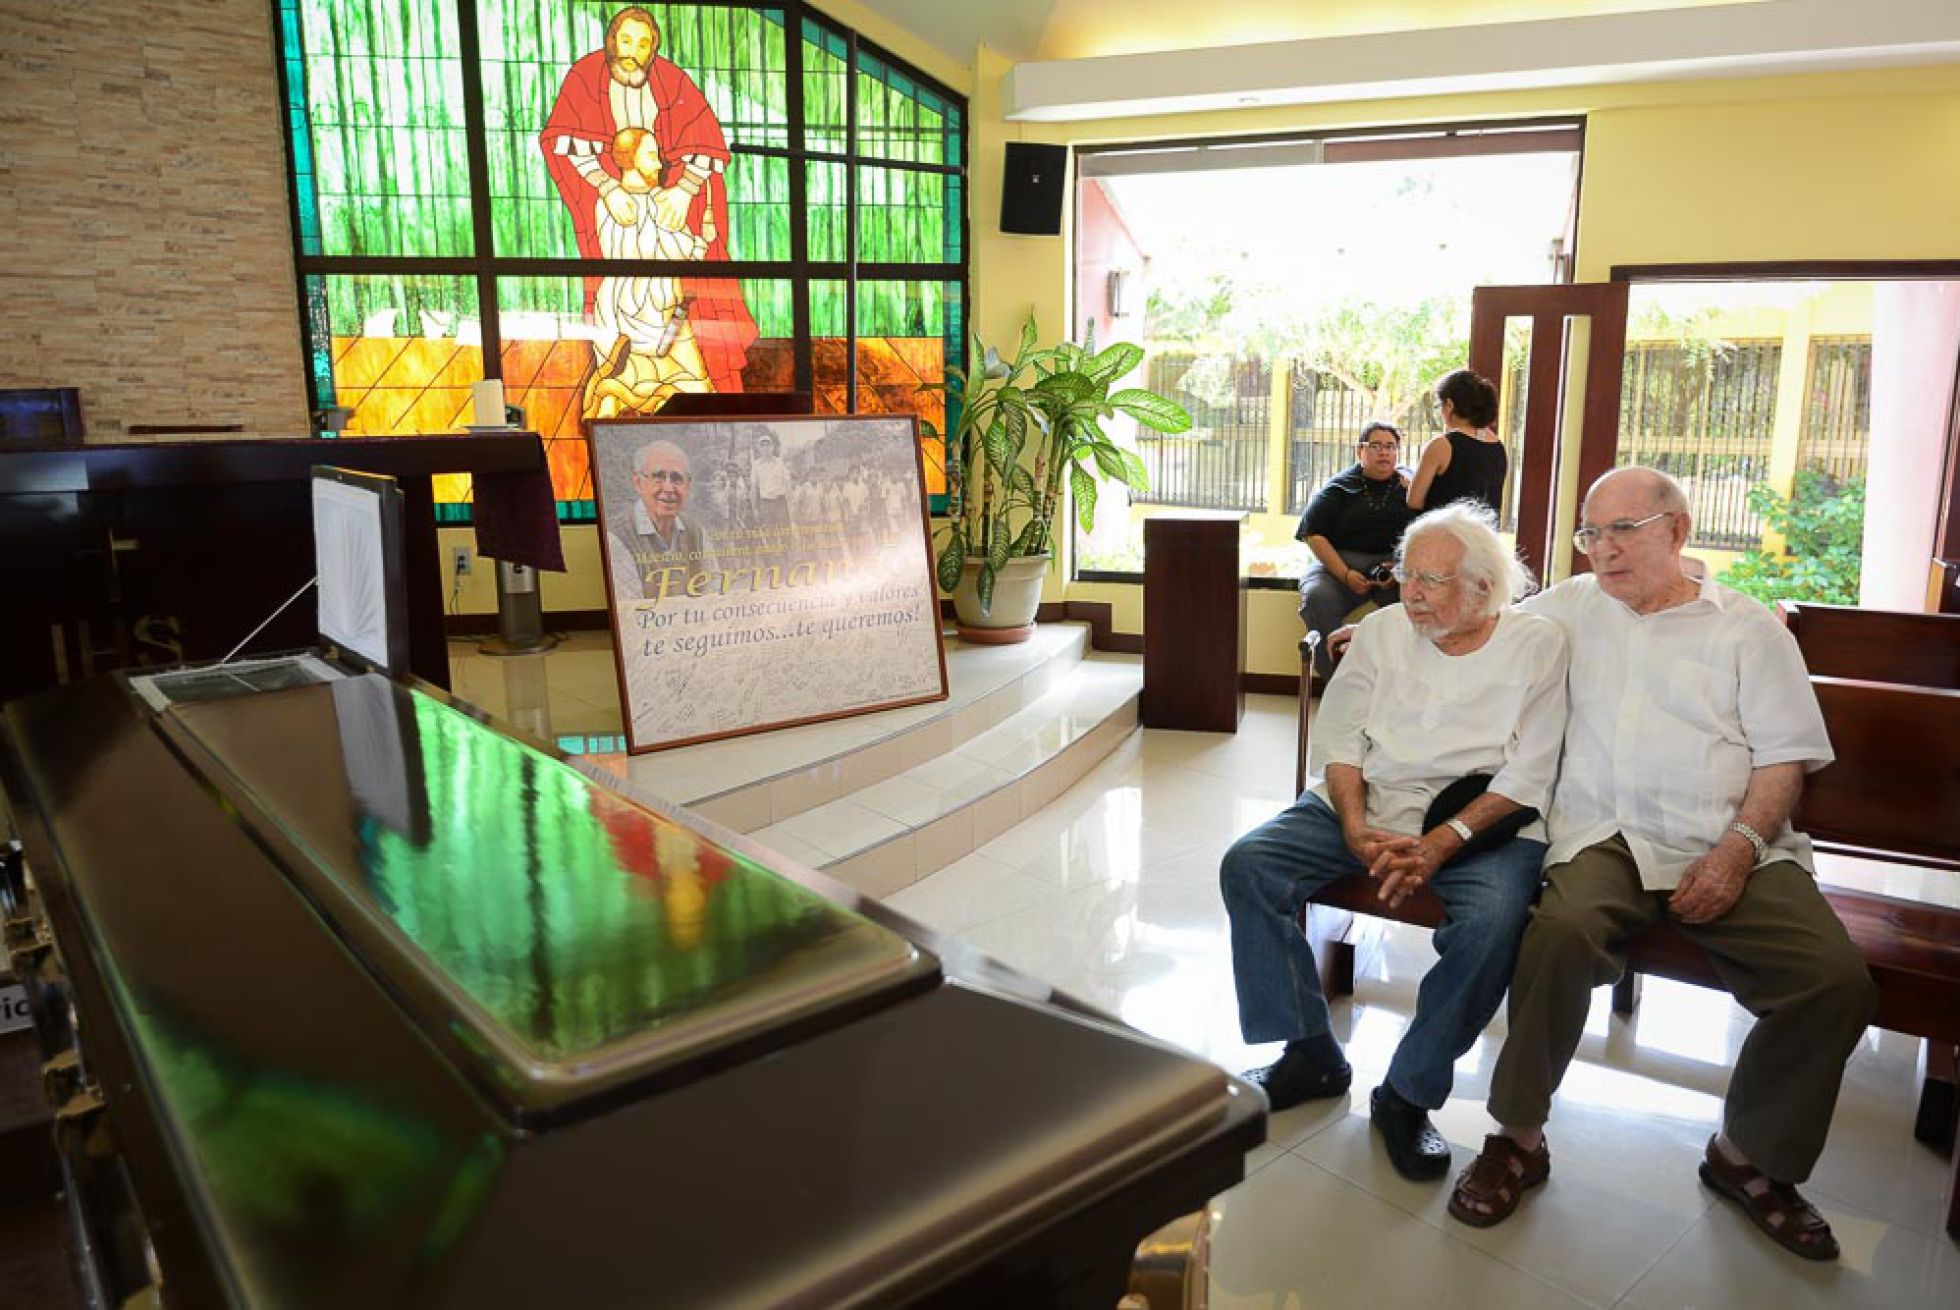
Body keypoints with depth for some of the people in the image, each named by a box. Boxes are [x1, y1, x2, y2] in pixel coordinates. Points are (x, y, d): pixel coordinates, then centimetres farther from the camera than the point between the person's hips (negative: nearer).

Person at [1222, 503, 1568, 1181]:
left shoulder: (1536, 643, -3)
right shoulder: (1382, 630, 6)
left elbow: (1526, 780, -9)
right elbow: (1339, 738, 3)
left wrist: (1440, 844, -21)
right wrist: (1355, 827, -14)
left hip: (1481, 820, -3)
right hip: (1367, 804, 4)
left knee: (1492, 920, -34)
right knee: (1248, 865, -16)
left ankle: (1408, 1094, -13)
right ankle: (1311, 1054, -4)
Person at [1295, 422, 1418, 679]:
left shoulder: (1410, 485, 13)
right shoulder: (1338, 487, 10)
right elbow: (1314, 535, 2)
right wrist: (1346, 575, -11)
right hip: (1341, 561, 0)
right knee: (1318, 597, -31)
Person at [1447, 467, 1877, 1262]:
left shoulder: (1749, 628, 11)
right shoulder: (1570, 606, 17)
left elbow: (1785, 756, 4)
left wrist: (1740, 848, -11)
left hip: (1733, 847, 1)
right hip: (1608, 837, 0)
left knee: (1837, 979, -24)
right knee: (1563, 930, -34)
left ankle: (1748, 1157, 2)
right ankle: (1519, 1138, -15)